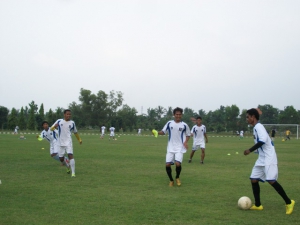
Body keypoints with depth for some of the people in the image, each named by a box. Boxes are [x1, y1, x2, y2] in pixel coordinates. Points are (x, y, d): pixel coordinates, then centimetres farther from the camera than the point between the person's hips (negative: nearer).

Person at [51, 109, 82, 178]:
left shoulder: (72, 123, 4)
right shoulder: (59, 121, 0)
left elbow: (75, 132, 20)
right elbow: (51, 128, 0)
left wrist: (79, 139, 24)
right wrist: (54, 127, -22)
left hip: (68, 142, -1)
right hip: (61, 143, 1)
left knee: (70, 155, -19)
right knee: (61, 158, 7)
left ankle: (73, 173, -19)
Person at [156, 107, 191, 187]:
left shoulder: (184, 125, -1)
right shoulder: (169, 123, 1)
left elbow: (188, 134, 11)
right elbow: (163, 132, 6)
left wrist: (186, 142, -6)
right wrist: (157, 132, -14)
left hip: (180, 148, -2)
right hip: (170, 148, 2)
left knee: (178, 163, -18)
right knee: (167, 164, -4)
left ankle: (177, 178, 12)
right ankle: (171, 180, 19)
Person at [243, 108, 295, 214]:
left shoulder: (258, 127, -14)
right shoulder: (256, 128, 16)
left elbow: (262, 140, -28)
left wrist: (250, 150, -23)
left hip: (269, 159, -10)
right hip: (261, 159, 10)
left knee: (271, 180, -15)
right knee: (253, 179, 5)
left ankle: (289, 202, -3)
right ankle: (258, 205, 13)